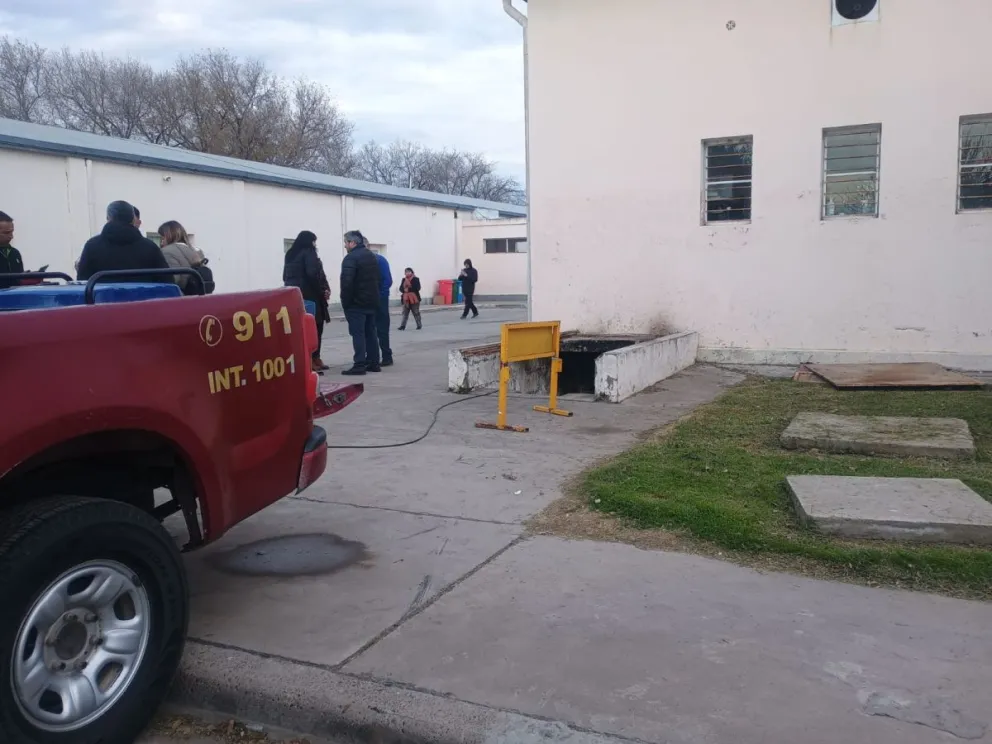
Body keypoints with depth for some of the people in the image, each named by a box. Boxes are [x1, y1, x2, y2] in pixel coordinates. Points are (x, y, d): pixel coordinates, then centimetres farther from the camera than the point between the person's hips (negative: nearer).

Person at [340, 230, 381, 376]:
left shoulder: (351, 258, -14)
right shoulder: (372, 256, 16)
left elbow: (346, 282, -21)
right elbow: (379, 280, 20)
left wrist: (345, 302, -14)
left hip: (356, 303, -8)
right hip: (372, 301, 8)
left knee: (358, 333, -8)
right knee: (371, 332, 13)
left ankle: (360, 365, -11)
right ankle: (373, 363, 16)